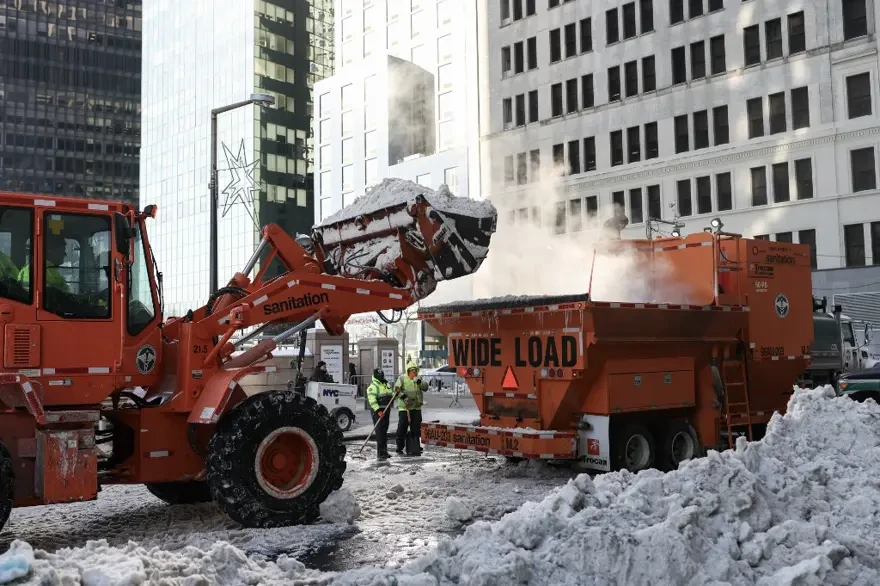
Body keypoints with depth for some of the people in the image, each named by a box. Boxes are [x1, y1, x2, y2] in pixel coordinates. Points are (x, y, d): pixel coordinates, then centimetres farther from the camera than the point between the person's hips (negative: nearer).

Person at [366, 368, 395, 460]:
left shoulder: (386, 385, 18)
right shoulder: (373, 386, -9)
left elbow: (390, 395, 27)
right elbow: (372, 400, -19)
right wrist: (378, 411, -28)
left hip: (386, 410, 8)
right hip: (377, 411, -8)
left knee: (385, 431, 14)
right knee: (380, 432, -12)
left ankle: (384, 451, 22)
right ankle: (380, 453, -11)